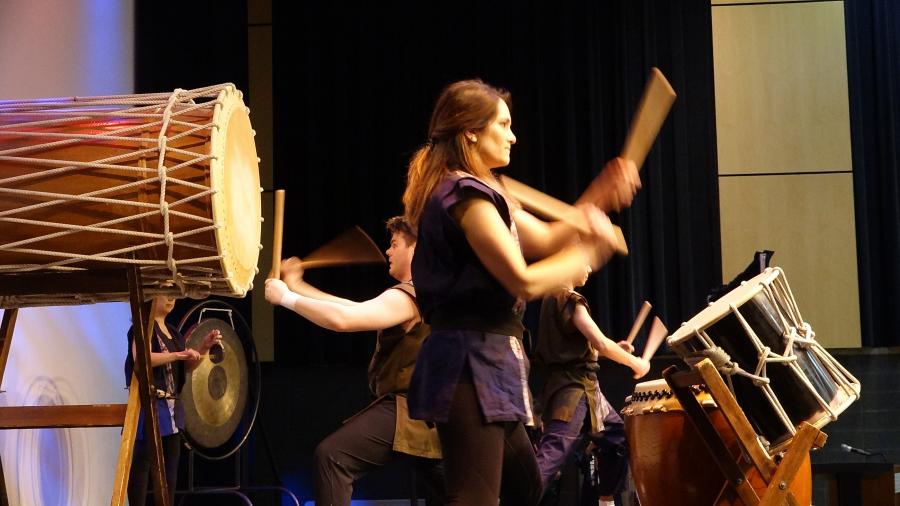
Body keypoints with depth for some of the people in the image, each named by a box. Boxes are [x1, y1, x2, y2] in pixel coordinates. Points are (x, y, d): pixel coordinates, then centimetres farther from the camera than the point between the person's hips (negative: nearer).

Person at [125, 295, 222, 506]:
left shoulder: (172, 331, 18)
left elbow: (187, 367, 20)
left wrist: (204, 347, 4)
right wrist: (178, 354, -24)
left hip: (172, 406, 9)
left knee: (170, 465, 8)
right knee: (142, 463, -9)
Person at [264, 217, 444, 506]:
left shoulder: (409, 296, -16)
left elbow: (342, 319, -28)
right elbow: (355, 310, 15)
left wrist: (286, 298, -17)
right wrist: (298, 287, 12)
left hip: (406, 409, -11)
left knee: (331, 456, -18)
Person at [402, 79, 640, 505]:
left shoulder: (478, 194, 19)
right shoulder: (467, 197, -15)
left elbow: (545, 240, 19)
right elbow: (525, 281, -20)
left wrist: (603, 198, 11)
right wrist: (588, 254, -7)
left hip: (486, 361, 11)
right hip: (472, 363, -11)